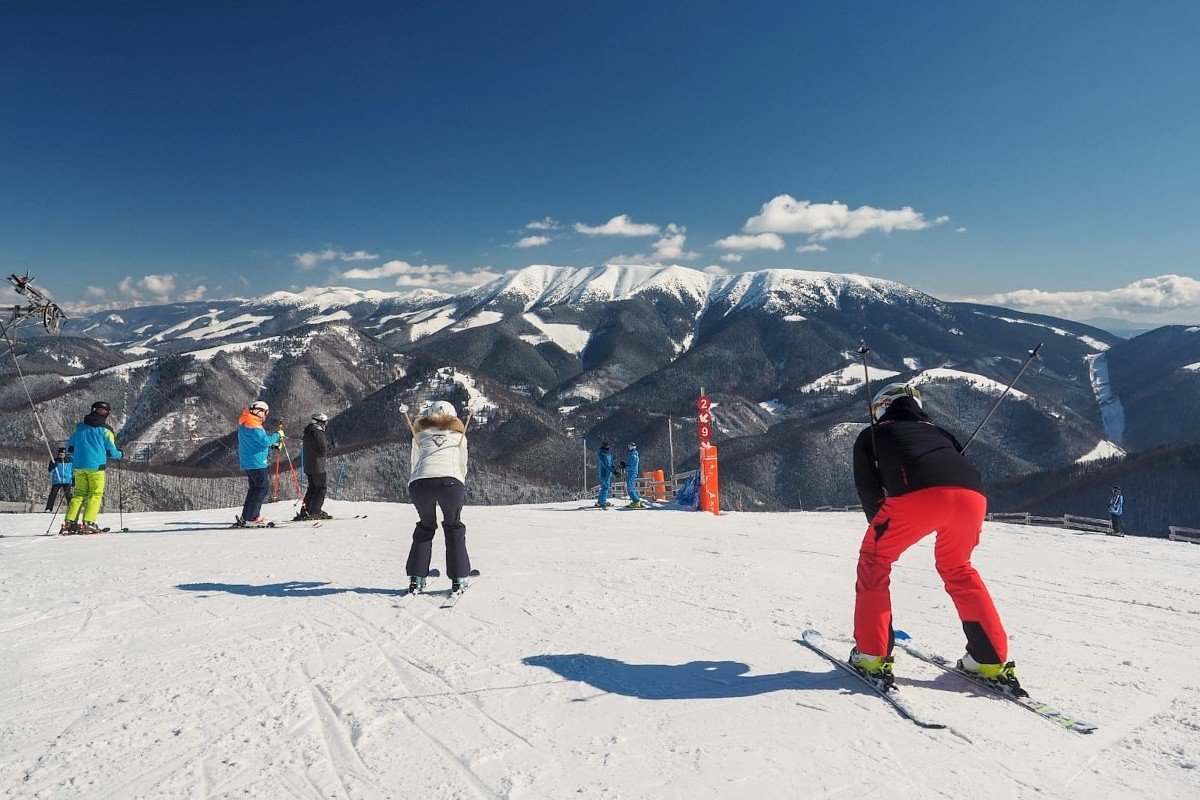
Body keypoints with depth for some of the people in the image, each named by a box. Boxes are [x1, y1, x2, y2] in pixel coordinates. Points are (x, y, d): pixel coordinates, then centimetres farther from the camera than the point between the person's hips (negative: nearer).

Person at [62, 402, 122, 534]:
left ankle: (70, 522, 3)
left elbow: (70, 447, 16)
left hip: (79, 466, 5)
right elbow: (111, 452, -2)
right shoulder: (105, 430, -3)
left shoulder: (80, 427, 10)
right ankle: (88, 523, -9)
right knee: (96, 494, 1)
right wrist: (120, 454, 19)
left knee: (79, 494, 12)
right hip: (96, 466, -5)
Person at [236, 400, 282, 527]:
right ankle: (249, 518, -11)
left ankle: (245, 517, 18)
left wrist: (272, 445, 15)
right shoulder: (252, 424, -15)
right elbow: (265, 440, -22)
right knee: (262, 488, -8)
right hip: (256, 463, -11)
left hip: (248, 463, 11)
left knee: (254, 488, 15)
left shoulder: (245, 424, 19)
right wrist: (278, 435, -7)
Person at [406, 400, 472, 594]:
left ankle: (416, 579, 17)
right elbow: (463, 466, 29)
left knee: (425, 527, 22)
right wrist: (460, 487, 45)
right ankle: (458, 580, 13)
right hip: (451, 481, -1)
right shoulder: (459, 434, 28)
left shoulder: (420, 434, 29)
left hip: (419, 483, 1)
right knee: (453, 527, 18)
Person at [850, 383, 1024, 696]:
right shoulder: (937, 431, 39)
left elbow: (868, 488, 27)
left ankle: (872, 656, 14)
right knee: (956, 568, 30)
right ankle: (992, 661, 29)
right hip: (973, 495, 5)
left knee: (875, 561, 19)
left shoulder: (871, 435, 30)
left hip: (917, 494, -4)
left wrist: (881, 527, 42)